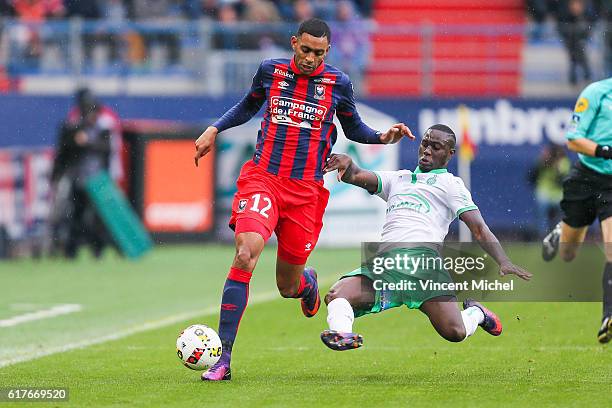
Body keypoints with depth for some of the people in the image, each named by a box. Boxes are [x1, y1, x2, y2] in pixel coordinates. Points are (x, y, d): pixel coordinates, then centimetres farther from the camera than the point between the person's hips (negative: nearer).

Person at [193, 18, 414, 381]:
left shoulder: (338, 84, 3)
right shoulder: (270, 71, 4)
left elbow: (353, 128, 19)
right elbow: (249, 106, 25)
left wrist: (384, 137, 1)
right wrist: (214, 129, 14)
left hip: (306, 190, 1)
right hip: (262, 178, -1)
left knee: (288, 287, 5)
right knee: (246, 253, -26)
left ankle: (308, 281, 49)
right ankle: (223, 358, -25)